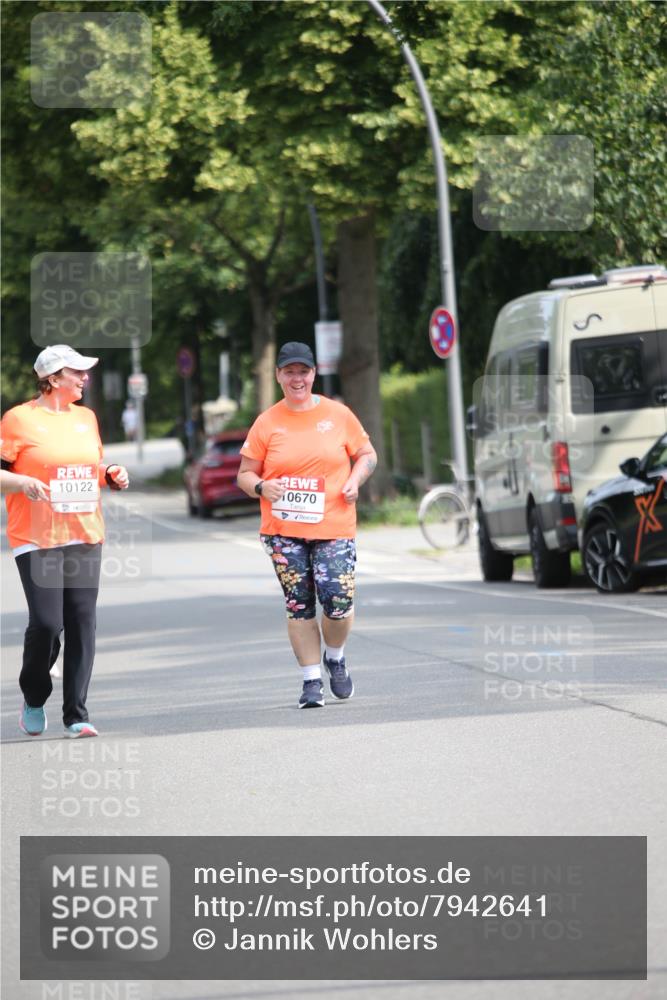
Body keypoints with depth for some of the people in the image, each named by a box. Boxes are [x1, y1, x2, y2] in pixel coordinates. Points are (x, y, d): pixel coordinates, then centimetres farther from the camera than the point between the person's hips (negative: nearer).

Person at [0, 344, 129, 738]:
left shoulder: (86, 417, 15)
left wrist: (112, 475, 6)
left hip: (85, 538, 5)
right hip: (37, 539, -5)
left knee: (82, 625, -2)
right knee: (46, 622, -12)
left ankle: (77, 715, 2)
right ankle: (34, 698, 14)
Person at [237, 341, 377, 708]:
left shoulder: (338, 415, 5)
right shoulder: (267, 423, 4)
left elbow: (367, 454, 16)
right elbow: (244, 474, 9)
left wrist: (355, 480, -3)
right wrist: (261, 487, -12)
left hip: (333, 528, 0)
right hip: (283, 530, 0)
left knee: (339, 603, -10)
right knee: (299, 607, 1)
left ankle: (335, 658, 20)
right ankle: (311, 681, 10)